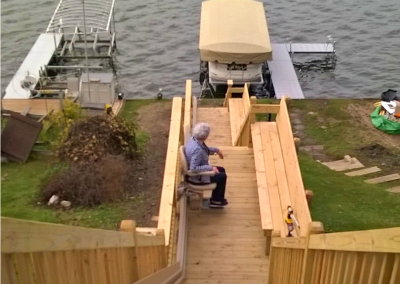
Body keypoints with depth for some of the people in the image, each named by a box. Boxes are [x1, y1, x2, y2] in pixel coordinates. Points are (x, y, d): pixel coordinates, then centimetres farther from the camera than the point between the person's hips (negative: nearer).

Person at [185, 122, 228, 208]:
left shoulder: (194, 139, -8)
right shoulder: (197, 150, -37)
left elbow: (205, 149, 15)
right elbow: (193, 168, -36)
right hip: (196, 178, -9)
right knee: (222, 176, 2)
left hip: (199, 171, 9)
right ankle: (216, 201, 23)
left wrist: (216, 150, 15)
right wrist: (210, 168, -30)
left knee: (221, 170, 19)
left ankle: (215, 198, 31)